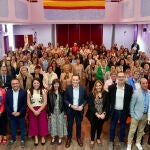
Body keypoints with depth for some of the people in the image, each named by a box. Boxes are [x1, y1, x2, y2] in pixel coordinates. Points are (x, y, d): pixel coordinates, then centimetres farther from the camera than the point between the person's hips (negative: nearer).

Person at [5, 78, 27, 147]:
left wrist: (20, 112, -14)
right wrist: (11, 112, -9)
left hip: (20, 114, -2)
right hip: (11, 114, 2)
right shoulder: (8, 92, -1)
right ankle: (13, 139, 34)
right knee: (13, 127, 16)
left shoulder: (23, 92, -9)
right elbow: (6, 104, -1)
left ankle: (22, 140, 24)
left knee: (22, 127, 10)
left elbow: (25, 104, -9)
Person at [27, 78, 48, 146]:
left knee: (42, 123, 4)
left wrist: (39, 110, -13)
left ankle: (43, 137, 20)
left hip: (42, 110, -1)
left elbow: (45, 102, -6)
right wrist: (34, 111, -11)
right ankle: (36, 138, 21)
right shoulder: (29, 91, 0)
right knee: (33, 124, 7)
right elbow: (28, 103, -2)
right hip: (32, 110, 1)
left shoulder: (43, 91, -3)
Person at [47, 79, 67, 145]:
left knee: (60, 124, 8)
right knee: (53, 124, 8)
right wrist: (49, 113, -3)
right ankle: (53, 137, 26)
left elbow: (64, 103, -1)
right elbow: (48, 103, -2)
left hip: (60, 112, 0)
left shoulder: (62, 93, -4)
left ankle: (60, 138, 25)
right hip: (53, 112, 1)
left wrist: (65, 112, -3)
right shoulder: (50, 93, -3)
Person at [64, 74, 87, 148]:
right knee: (70, 125, 14)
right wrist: (71, 105, -19)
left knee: (79, 125, 17)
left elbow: (86, 99, 0)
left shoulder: (83, 88, -10)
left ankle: (78, 138, 38)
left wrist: (82, 106, -15)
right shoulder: (68, 88, -11)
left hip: (79, 110, 1)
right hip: (70, 109, 0)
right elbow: (65, 99, -6)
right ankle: (69, 138, 33)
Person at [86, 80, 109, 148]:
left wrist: (104, 113, -15)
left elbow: (107, 105, -4)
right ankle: (92, 140, 35)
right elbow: (90, 105, -11)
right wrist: (96, 114, -17)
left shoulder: (105, 94, -5)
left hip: (102, 115, 2)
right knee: (93, 127, 13)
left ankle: (98, 138, 44)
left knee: (100, 127, 19)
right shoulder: (91, 94, -8)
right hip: (93, 115, -1)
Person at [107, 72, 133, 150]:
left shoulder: (129, 88, -12)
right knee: (112, 127, 15)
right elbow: (108, 98, 1)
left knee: (123, 127, 18)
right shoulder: (111, 87, -12)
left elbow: (130, 99, 0)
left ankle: (121, 141, 38)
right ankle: (111, 141, 34)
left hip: (124, 111, 0)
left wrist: (127, 108, 0)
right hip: (114, 110, 0)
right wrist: (111, 105, 0)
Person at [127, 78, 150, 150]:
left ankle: (138, 143, 39)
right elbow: (132, 104, -11)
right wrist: (132, 115, -10)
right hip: (136, 115, -4)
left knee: (141, 130, 20)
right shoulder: (136, 93, -17)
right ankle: (129, 144, 21)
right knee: (132, 130, 5)